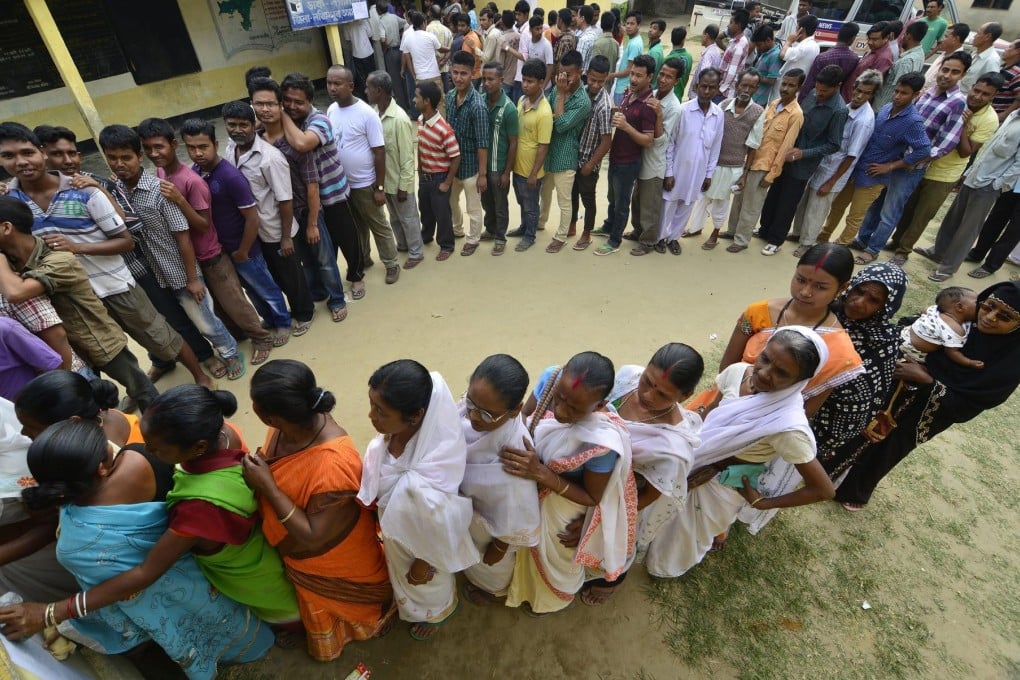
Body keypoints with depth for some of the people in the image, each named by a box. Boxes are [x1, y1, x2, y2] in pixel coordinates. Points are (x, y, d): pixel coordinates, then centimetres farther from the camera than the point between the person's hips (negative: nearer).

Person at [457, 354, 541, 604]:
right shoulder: (468, 407, -32)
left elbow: (514, 515, -26)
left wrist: (499, 547, -11)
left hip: (492, 521, -4)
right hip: (466, 506, 5)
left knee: (490, 564, 33)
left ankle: (493, 587, 68)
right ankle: (472, 570, 73)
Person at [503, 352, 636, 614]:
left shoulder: (603, 442, -41)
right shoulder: (550, 377, -29)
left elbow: (592, 497, -24)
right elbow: (523, 416, -10)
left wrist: (542, 474, -37)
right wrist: (510, 439, -29)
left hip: (562, 506, -4)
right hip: (529, 488, 5)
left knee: (554, 553, 29)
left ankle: (553, 595, 66)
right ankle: (525, 580, 70)